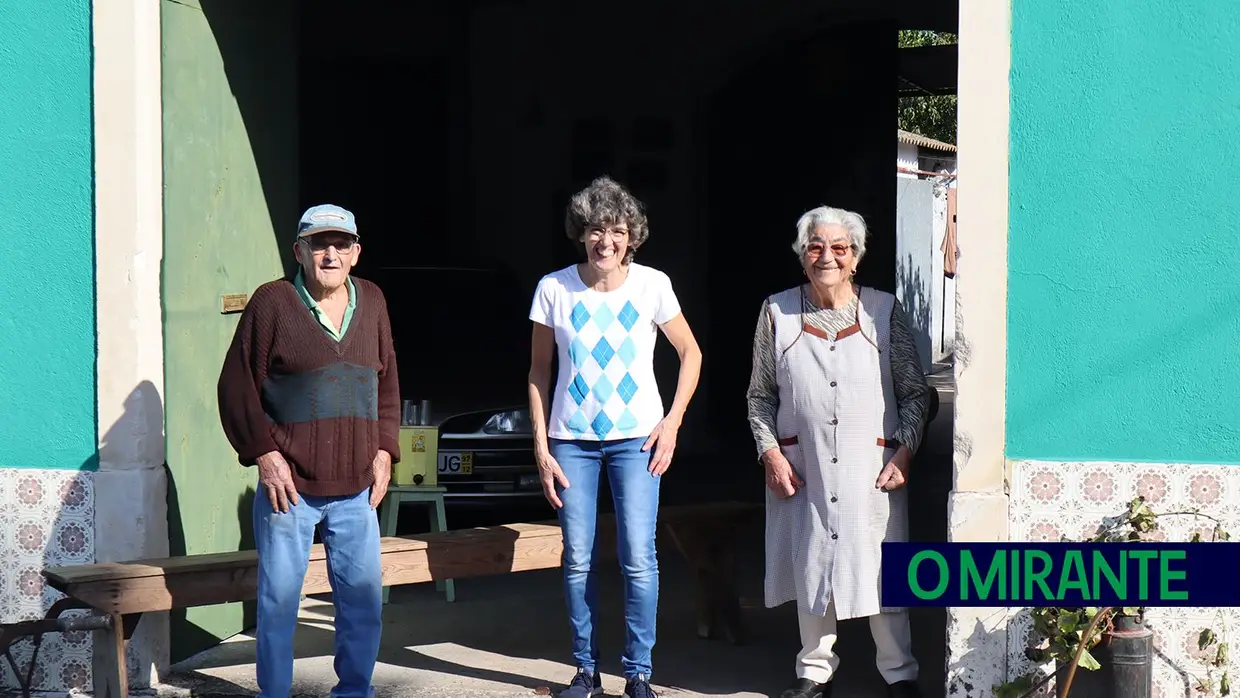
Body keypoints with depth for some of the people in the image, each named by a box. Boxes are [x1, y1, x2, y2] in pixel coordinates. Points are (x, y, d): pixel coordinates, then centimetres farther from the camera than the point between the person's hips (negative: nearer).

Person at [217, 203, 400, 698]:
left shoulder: (371, 303, 11)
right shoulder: (272, 302, -3)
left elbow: (387, 384, 19)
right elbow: (237, 386, -3)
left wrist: (384, 451, 9)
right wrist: (263, 454, -9)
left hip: (355, 489, 4)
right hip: (289, 485, -4)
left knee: (364, 597, 7)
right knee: (278, 600, 2)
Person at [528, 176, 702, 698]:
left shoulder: (652, 285, -5)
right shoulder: (554, 288, -3)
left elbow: (690, 353, 6)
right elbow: (539, 372, 4)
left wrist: (672, 422, -3)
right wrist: (541, 447, 0)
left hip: (636, 438, -1)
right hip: (572, 440, 1)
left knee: (638, 559, -6)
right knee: (577, 561, 4)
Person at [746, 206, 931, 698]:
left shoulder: (884, 311, 3)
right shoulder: (777, 312, 5)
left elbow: (915, 393, 5)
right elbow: (761, 395, 8)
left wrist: (903, 453, -5)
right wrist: (771, 453, -2)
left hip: (872, 468, -1)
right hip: (802, 469, 1)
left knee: (883, 569, 2)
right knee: (809, 567, 8)